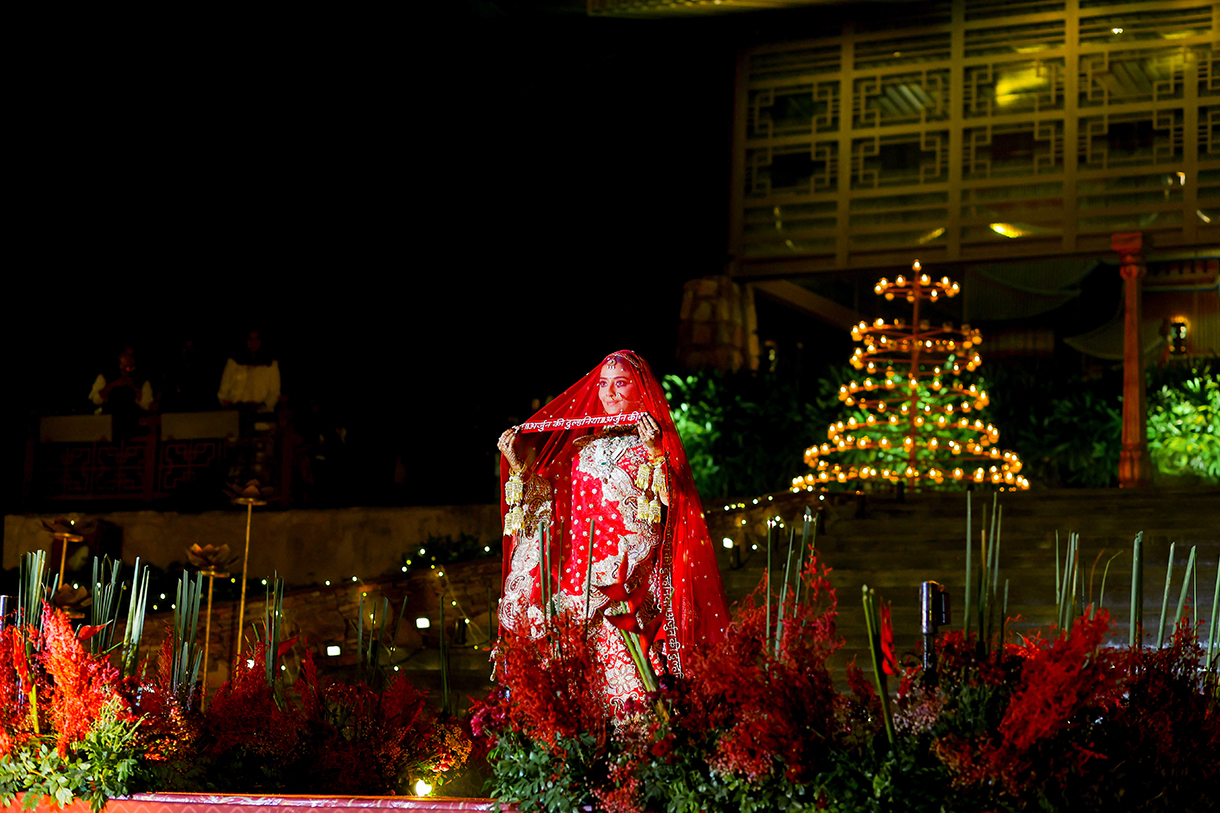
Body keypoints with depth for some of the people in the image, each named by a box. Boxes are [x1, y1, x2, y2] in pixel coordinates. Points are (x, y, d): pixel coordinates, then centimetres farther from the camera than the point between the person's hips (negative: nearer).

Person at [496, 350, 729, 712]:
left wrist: (655, 452, -23)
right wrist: (518, 466, 9)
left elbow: (672, 501, -10)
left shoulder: (653, 440, 4)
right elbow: (550, 497, 19)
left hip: (630, 569, -4)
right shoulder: (583, 444, 18)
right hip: (578, 559, 4)